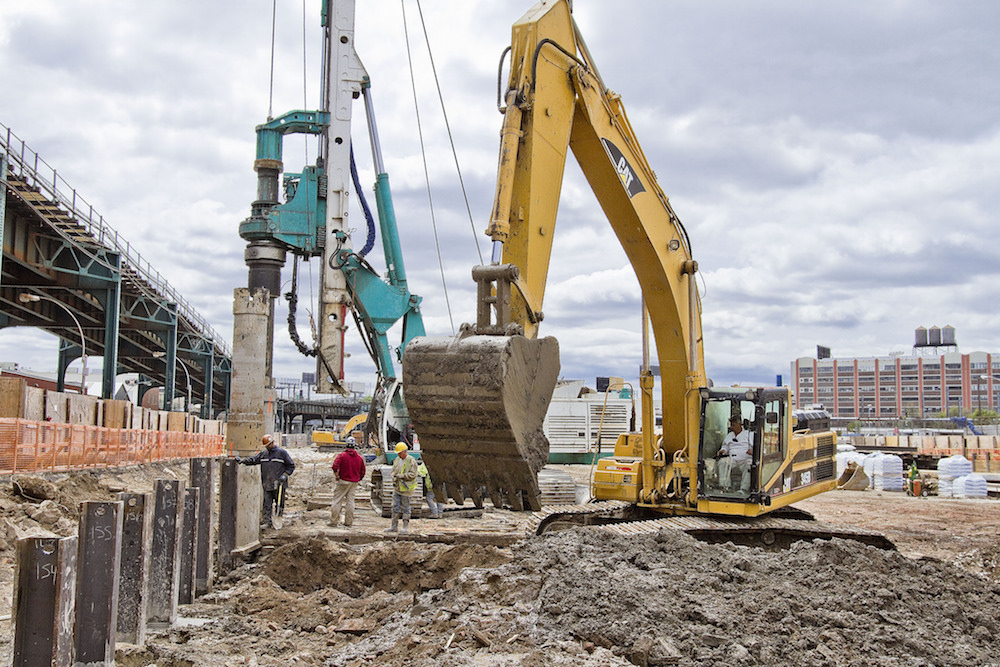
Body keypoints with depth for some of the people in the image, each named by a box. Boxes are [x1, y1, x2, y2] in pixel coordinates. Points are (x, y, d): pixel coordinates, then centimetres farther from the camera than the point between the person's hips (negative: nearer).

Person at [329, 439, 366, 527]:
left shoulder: (342, 455, -9)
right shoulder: (360, 458, 4)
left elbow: (335, 466, -21)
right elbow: (362, 472, 10)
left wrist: (337, 476, -7)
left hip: (344, 481, -4)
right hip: (354, 483, 4)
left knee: (337, 500, 2)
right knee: (350, 501, 9)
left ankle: (333, 521, 2)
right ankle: (349, 522, 10)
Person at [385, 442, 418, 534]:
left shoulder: (411, 461, -11)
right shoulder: (397, 460, 10)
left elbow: (413, 474, -16)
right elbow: (393, 471, 18)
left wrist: (401, 476, -20)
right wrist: (394, 478, -2)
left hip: (406, 488, -6)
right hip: (397, 487, 6)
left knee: (405, 507, -1)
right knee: (395, 507, 6)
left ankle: (406, 527, 7)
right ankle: (394, 526, 11)